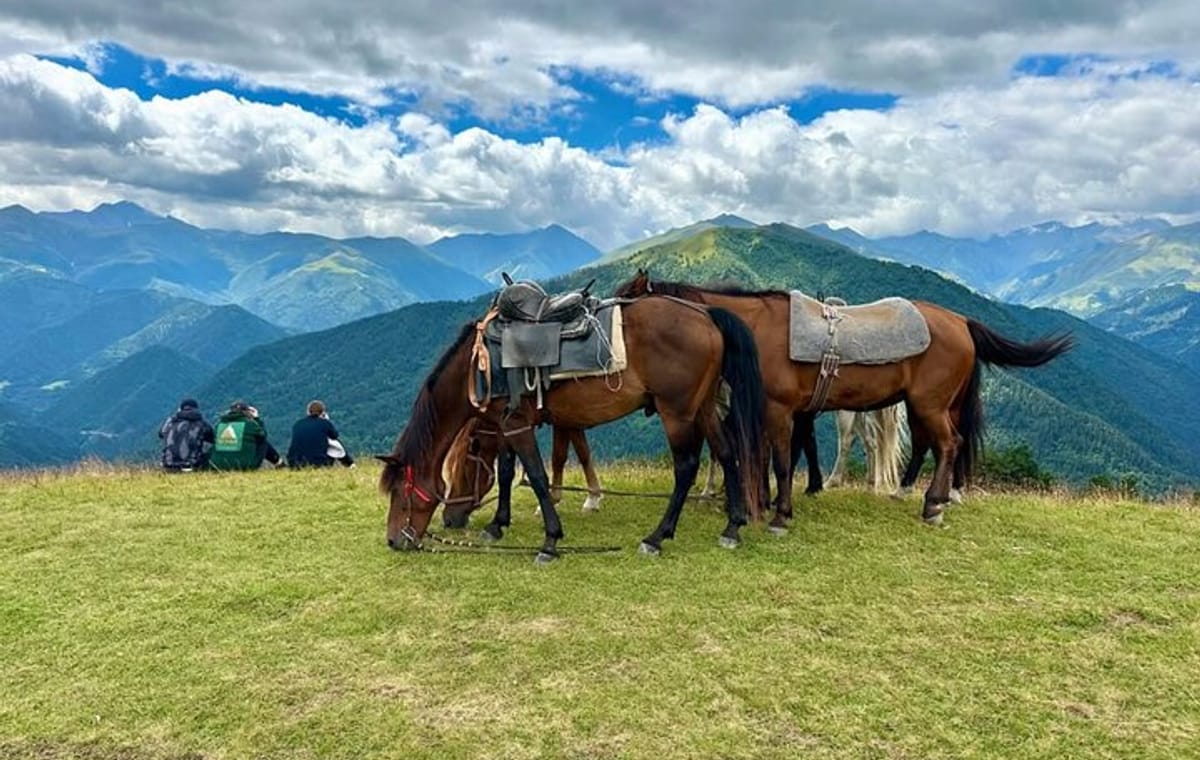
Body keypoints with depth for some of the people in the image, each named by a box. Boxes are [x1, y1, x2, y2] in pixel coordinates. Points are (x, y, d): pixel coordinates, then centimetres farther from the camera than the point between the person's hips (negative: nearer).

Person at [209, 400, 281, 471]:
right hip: (246, 466, -4)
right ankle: (279, 463, 31)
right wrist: (256, 418, 20)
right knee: (264, 442, 19)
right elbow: (262, 434, 12)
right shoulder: (250, 423, -7)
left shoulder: (219, 423, 4)